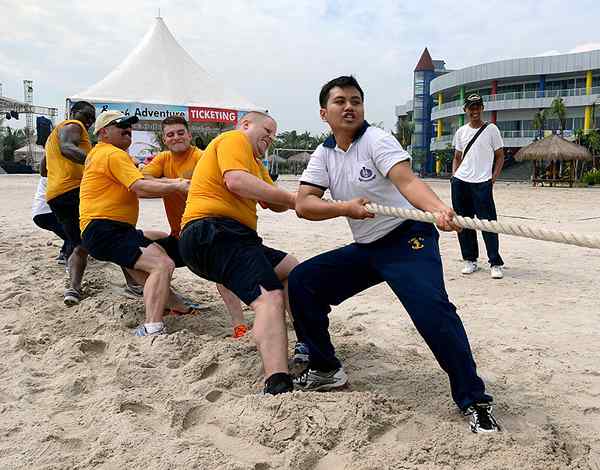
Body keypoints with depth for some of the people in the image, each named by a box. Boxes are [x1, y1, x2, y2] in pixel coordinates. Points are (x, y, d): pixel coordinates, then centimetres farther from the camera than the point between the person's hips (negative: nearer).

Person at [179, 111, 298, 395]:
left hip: (229, 239, 11)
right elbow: (236, 181, -17)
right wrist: (291, 198, -13)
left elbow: (275, 204, 21)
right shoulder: (234, 138, 4)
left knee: (293, 271, 17)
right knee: (269, 298, -26)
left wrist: (296, 200, -1)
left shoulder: (255, 162, 34)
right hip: (212, 231, -11)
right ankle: (278, 387, -39)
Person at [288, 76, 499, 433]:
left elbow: (407, 180, -29)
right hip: (364, 249, 6)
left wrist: (438, 209, -48)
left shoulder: (377, 140, -12)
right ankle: (326, 369, 15)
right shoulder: (323, 155, 5)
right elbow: (303, 205, -7)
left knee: (433, 309, -27)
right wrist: (345, 208, -23)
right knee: (301, 282, 0)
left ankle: (474, 401, -10)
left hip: (407, 240, -6)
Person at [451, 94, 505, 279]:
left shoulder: (491, 129, 3)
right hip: (460, 182, 4)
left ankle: (496, 263, -1)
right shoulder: (461, 131, 13)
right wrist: (454, 176, 5)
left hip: (482, 183, -4)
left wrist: (493, 178, -5)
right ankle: (470, 260, 18)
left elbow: (500, 156, 4)